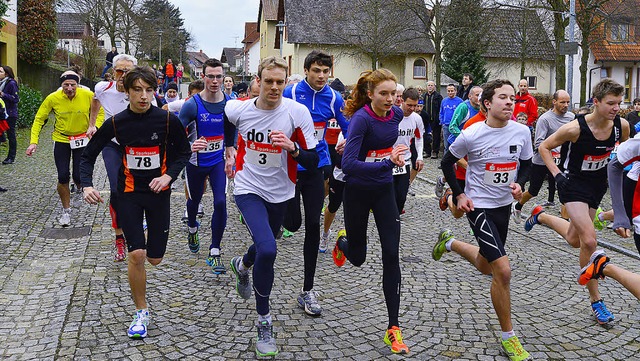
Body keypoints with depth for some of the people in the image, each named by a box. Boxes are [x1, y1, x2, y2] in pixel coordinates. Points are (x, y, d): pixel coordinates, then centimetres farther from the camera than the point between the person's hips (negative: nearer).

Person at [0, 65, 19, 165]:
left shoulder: (12, 83, -10)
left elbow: (16, 99, -14)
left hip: (10, 114, -7)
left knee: (11, 135, 1)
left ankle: (11, 157, 10)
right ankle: (10, 157, 10)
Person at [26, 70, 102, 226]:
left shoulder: (88, 95, -16)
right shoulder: (53, 98, -14)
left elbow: (100, 113, 0)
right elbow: (39, 119, -4)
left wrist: (94, 127, -18)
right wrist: (34, 141, -12)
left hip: (82, 139, 0)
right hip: (61, 139, 1)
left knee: (79, 177, -5)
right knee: (63, 177, -3)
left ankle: (79, 189, 35)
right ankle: (66, 210, 17)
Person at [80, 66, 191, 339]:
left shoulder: (168, 120, -10)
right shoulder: (116, 123, -7)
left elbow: (184, 152, 3)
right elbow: (89, 154, 2)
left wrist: (168, 176, -13)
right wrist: (87, 185, -13)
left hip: (158, 192, 0)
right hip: (129, 192, 0)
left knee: (155, 258, 7)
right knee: (136, 254, -13)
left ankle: (148, 227, 46)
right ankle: (141, 312, 6)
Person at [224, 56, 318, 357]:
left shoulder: (298, 112, -16)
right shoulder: (238, 109, -12)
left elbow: (313, 161, -14)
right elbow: (227, 119, 15)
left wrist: (292, 148, -32)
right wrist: (229, 149, 20)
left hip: (280, 194, 2)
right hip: (248, 189, -2)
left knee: (265, 247, 23)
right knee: (267, 250, -24)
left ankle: (242, 265, 62)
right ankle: (264, 321, -4)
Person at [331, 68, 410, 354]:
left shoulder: (397, 114, -4)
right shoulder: (361, 119, -22)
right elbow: (348, 164, -33)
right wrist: (387, 163, -39)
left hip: (384, 190, 4)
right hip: (358, 191, -4)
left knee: (391, 256, -4)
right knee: (358, 258, 10)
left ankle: (393, 329, 3)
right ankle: (343, 242, 51)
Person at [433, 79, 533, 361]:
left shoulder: (522, 131, -7)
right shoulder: (471, 135, -17)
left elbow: (526, 163, 10)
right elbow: (447, 162, -2)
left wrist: (519, 183, -9)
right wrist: (458, 194, -8)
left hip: (504, 206, 6)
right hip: (478, 207, -6)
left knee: (486, 266, 21)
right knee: (503, 270, -16)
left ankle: (449, 242, 52)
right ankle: (508, 336, 2)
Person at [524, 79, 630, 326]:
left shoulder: (621, 125, -12)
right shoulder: (575, 128, -25)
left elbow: (625, 147, 13)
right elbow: (544, 147, -11)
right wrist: (557, 174, -18)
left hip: (598, 184, 6)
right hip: (573, 184, -6)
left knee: (574, 240, 17)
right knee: (589, 241, -17)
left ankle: (540, 216, 47)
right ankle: (596, 301, -2)